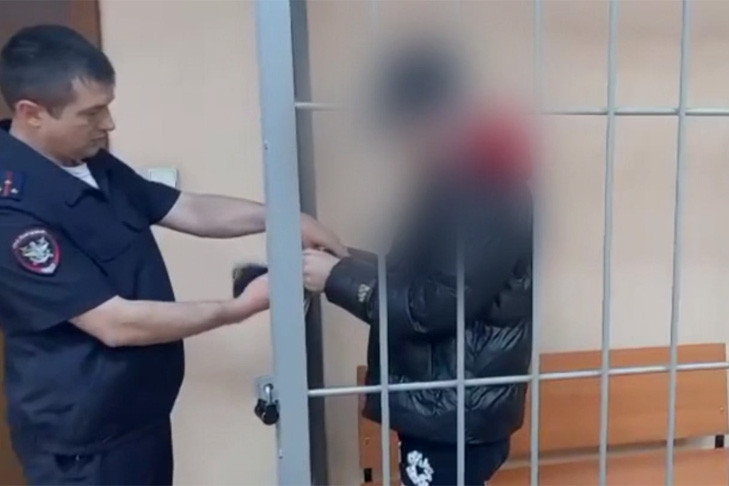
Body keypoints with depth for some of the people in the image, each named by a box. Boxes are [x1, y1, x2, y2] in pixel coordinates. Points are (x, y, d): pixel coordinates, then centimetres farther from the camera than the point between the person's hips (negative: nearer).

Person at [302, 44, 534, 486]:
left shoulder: (487, 192, -23)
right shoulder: (462, 181, 9)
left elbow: (432, 306, -26)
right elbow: (419, 279, 13)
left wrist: (338, 278, -18)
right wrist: (351, 264, 0)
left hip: (457, 410, -10)